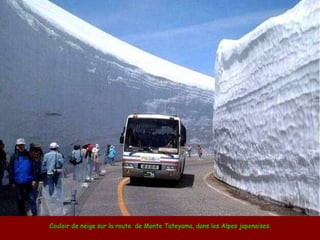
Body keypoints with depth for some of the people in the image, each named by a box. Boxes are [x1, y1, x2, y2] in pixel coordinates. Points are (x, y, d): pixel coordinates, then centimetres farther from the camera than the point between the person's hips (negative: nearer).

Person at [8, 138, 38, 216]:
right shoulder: (14, 156, 2)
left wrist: (34, 179, -3)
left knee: (32, 199, -2)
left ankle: (34, 214, 2)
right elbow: (11, 170, 3)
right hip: (18, 182, 1)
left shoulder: (28, 155, 3)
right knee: (20, 200, 10)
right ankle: (22, 215, 22)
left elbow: (33, 168, 3)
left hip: (29, 182, -1)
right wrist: (12, 182, -1)